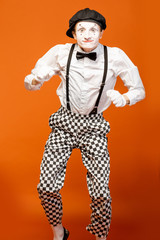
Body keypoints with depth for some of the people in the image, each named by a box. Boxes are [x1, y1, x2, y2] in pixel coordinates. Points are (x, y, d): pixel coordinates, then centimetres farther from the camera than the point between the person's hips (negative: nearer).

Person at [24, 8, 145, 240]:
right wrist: (35, 79, -25)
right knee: (46, 187, -6)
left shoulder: (115, 56, -9)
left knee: (101, 193, -9)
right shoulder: (60, 52, -8)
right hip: (64, 122, 1)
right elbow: (30, 82, 0)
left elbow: (139, 90, 1)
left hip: (94, 126, -1)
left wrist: (124, 98, -22)